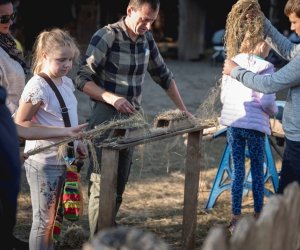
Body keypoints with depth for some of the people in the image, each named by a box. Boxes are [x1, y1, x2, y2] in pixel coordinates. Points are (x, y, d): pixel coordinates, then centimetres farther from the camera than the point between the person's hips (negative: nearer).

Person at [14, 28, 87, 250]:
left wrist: (77, 143, 10)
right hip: (44, 163, -8)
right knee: (44, 221, 1)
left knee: (55, 218, 16)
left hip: (65, 160, 8)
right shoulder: (37, 87, -18)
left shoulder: (67, 83, 7)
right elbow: (20, 123, -18)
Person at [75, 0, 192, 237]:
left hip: (132, 119, 7)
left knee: (119, 185, 10)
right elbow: (82, 78, -15)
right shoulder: (106, 36, -13)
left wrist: (183, 109, 14)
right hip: (106, 119, -6)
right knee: (102, 185, -7)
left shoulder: (146, 38, 6)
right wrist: (113, 98, -28)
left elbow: (163, 75, 17)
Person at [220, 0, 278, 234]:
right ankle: (258, 216, 19)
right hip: (255, 125, -4)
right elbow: (267, 100, -16)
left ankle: (236, 218, 12)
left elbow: (224, 96, 10)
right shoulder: (265, 67, -10)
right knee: (257, 172, 10)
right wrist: (273, 112, 4)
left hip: (233, 123, 4)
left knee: (237, 170, 10)